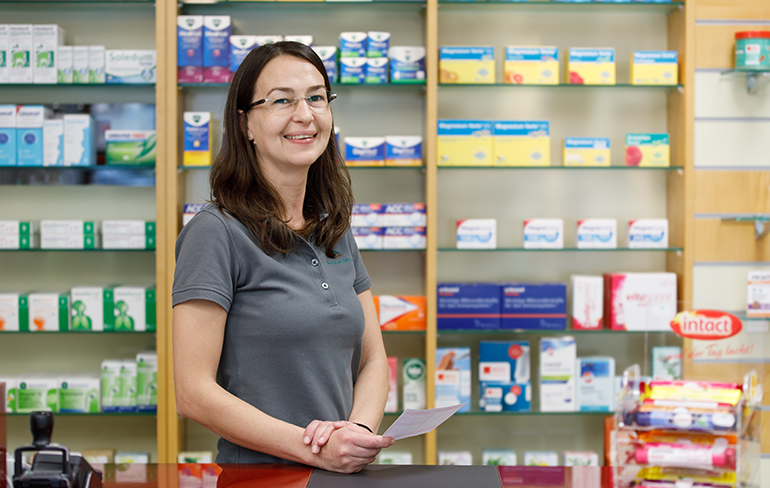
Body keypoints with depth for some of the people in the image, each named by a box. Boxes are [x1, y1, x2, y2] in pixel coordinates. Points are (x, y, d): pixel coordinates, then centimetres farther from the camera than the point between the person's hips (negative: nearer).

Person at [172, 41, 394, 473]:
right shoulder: (217, 232, -7)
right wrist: (314, 449, -17)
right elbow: (194, 393, -11)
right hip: (256, 476, -4)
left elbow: (372, 359, 13)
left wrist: (360, 430, -6)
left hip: (345, 473, 4)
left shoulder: (337, 232, 11)